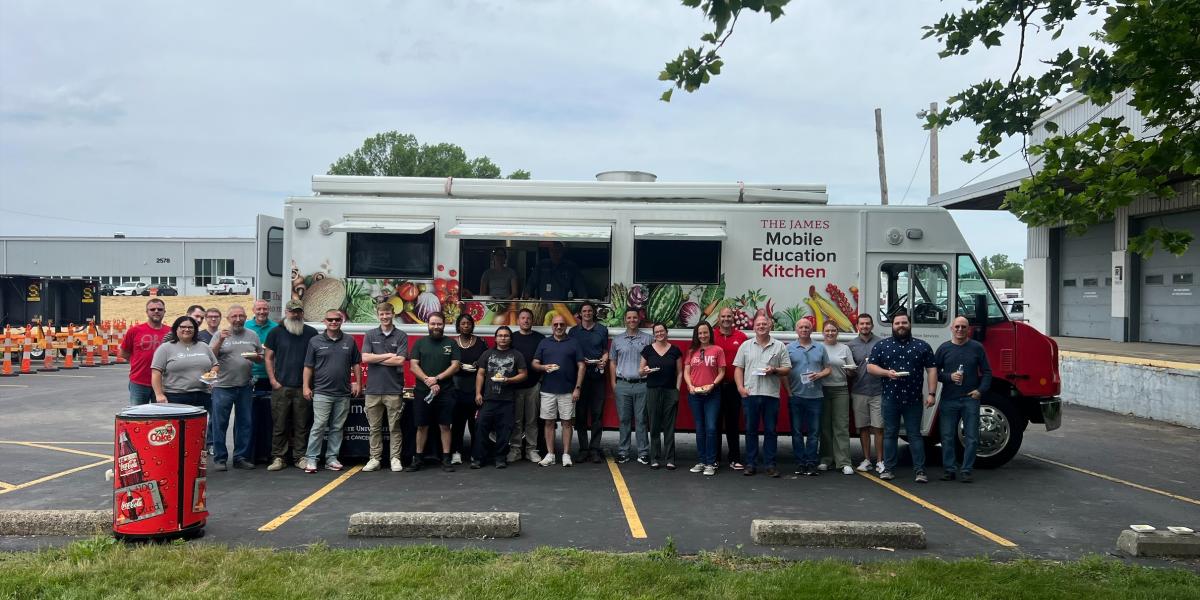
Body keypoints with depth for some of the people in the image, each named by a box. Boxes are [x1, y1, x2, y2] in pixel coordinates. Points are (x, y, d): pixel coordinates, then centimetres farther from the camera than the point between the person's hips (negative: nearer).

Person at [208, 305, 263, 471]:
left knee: (245, 424, 7)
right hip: (223, 387, -3)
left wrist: (255, 357, -8)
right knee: (220, 424, 2)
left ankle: (241, 457, 16)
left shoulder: (252, 336, 10)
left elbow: (262, 357, 15)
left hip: (245, 387, 3)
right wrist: (220, 341, -18)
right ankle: (220, 458, 11)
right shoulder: (220, 334, 1)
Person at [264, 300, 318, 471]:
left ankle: (300, 457, 11)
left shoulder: (311, 333, 8)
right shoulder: (276, 332, 6)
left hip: (303, 388, 1)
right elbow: (268, 357, 6)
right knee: (279, 425, 1)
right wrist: (273, 380, -3)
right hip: (281, 387, -1)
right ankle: (278, 457, 8)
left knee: (301, 425, 4)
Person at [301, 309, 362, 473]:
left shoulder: (349, 341, 8)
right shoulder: (315, 341, 2)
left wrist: (358, 383, 6)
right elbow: (308, 366, 3)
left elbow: (356, 364, 13)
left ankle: (331, 458, 15)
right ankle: (311, 459, 0)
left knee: (337, 428, 8)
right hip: (322, 392, -3)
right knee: (319, 426, -6)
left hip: (343, 393, 3)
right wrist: (306, 387, -3)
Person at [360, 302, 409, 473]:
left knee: (394, 427, 3)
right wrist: (388, 356, -8)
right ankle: (374, 459, 15)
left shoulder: (401, 336, 2)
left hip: (394, 389, -2)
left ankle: (395, 459, 10)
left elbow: (400, 360, -10)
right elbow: (365, 358, -5)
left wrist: (376, 359, -5)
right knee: (374, 427, 8)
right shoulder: (370, 335, 8)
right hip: (373, 388, 2)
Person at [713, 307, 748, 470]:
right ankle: (714, 458, 16)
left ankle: (734, 458, 12)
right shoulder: (711, 336, 1)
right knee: (715, 421, 8)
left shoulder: (741, 337, 2)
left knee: (733, 422, 6)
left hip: (734, 385, 0)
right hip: (715, 385, 0)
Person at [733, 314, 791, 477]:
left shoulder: (780, 347, 7)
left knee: (770, 430, 3)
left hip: (771, 394, -1)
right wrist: (740, 387, -5)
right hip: (750, 394, 1)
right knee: (751, 430, 5)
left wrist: (775, 370, -13)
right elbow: (738, 368, 8)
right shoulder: (746, 346, 10)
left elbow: (787, 369, 6)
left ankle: (770, 464, 10)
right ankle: (750, 464, 12)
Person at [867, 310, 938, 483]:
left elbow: (931, 370, 2)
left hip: (914, 400, -1)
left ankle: (919, 470, 5)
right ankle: (889, 469, 13)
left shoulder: (922, 346, 5)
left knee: (915, 435, 2)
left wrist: (931, 393, -5)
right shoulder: (881, 346, 5)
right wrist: (887, 373, -15)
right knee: (890, 434, 7)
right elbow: (870, 367, 3)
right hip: (890, 399, 1)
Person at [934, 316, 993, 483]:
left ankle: (966, 470, 9)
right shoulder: (944, 348, 5)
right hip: (948, 400, 0)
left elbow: (987, 372, 7)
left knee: (971, 438, 1)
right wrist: (950, 377, -10)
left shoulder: (977, 347, 5)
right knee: (947, 437, 4)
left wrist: (981, 390, -5)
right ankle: (949, 469, 12)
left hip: (971, 399, 0)